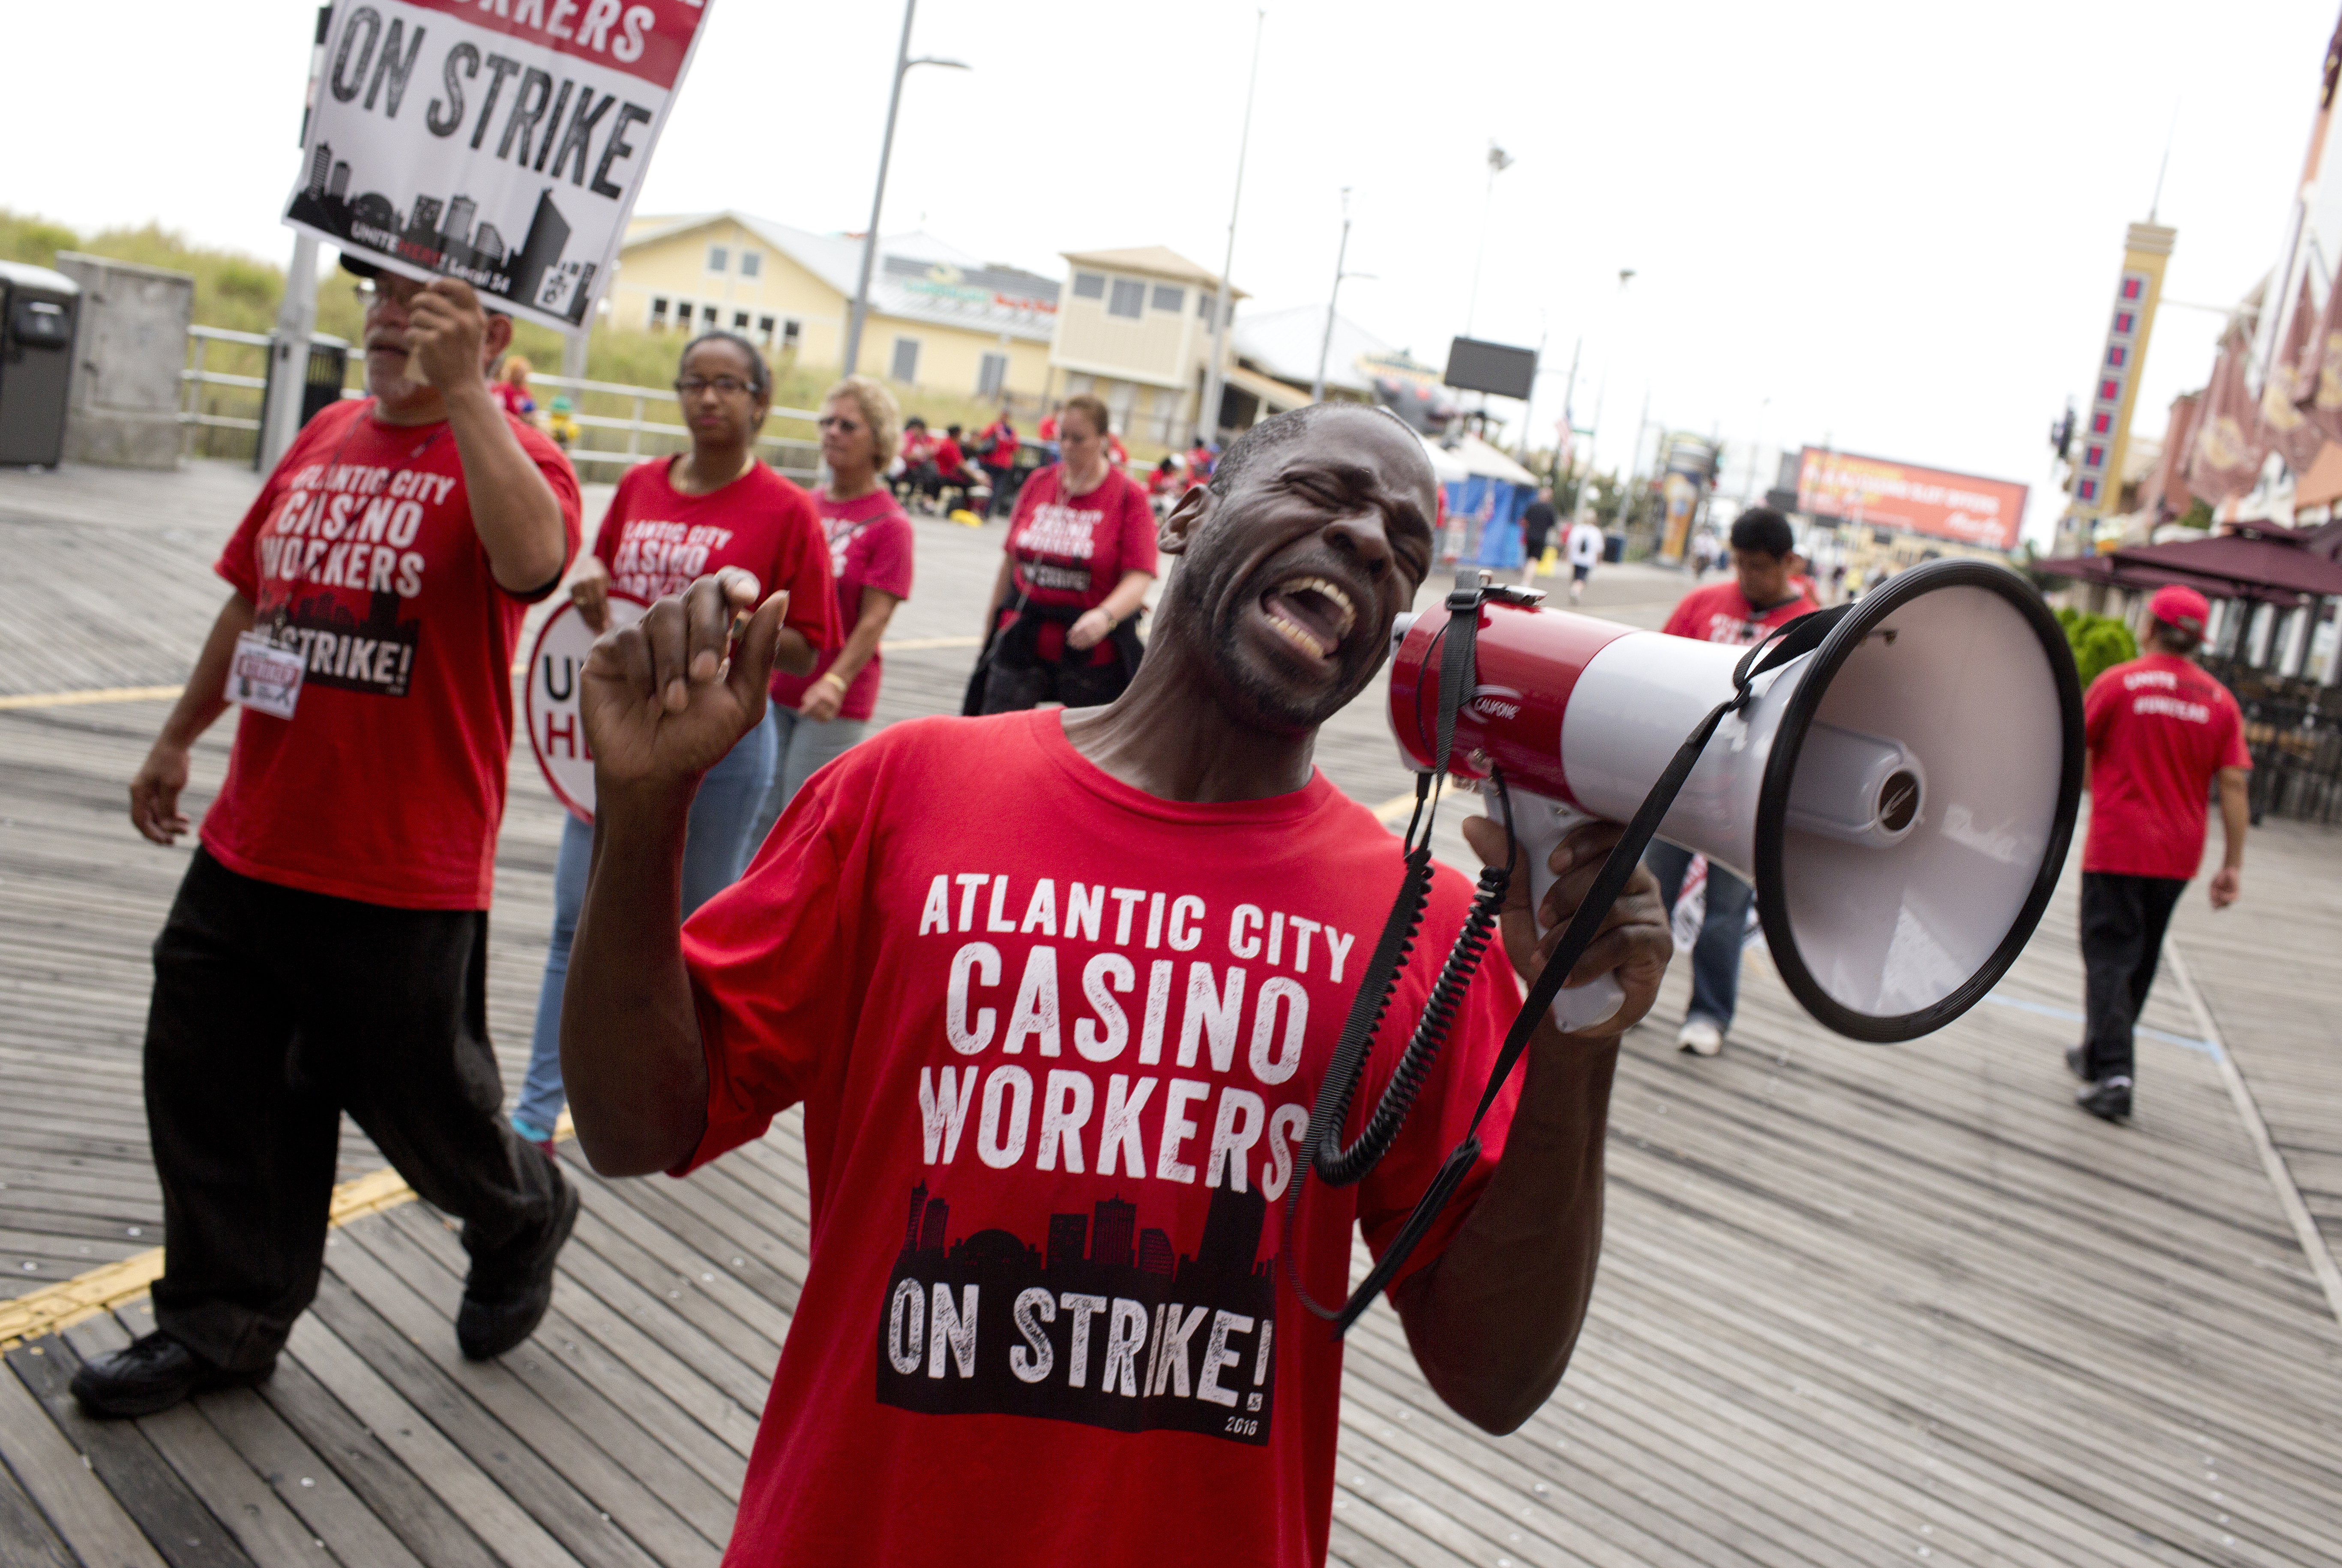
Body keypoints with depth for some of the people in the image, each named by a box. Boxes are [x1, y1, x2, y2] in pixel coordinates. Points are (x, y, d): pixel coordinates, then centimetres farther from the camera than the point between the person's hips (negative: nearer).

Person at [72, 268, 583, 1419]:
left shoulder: (508, 457, -10)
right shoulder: (325, 437, 11)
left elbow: (531, 561, -35)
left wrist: (462, 393, -34)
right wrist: (180, 736, 26)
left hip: (406, 879, -7)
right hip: (249, 849, 7)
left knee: (418, 1095, 9)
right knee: (207, 1082, 13)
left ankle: (523, 1221, 40)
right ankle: (223, 1320, 31)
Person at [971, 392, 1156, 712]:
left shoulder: (1130, 497, -6)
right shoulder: (1038, 482, 7)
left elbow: (1139, 578, -13)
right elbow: (1011, 560, 15)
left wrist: (1105, 616, -32)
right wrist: (989, 630, 17)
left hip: (1092, 651, -3)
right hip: (1021, 643, 3)